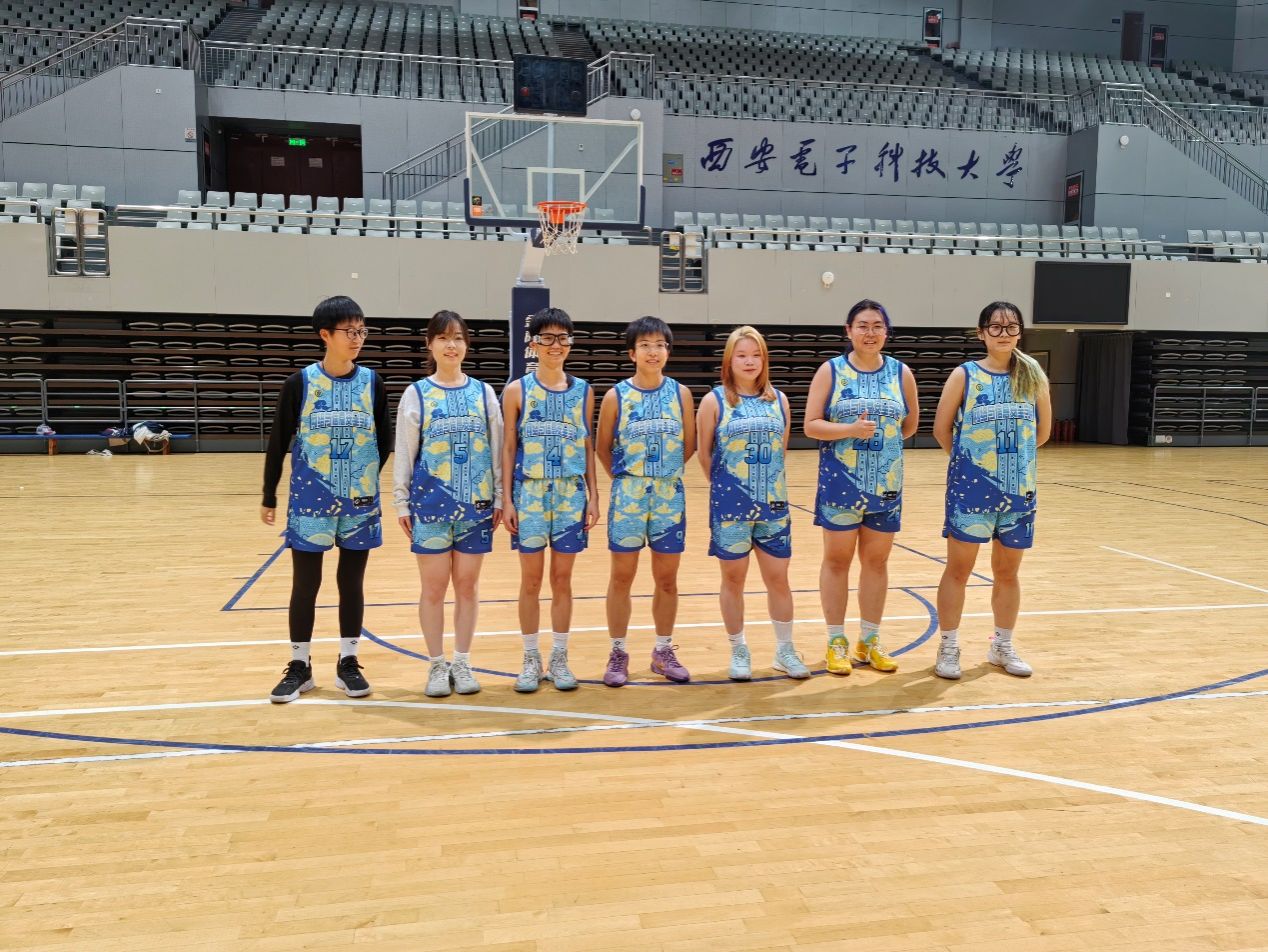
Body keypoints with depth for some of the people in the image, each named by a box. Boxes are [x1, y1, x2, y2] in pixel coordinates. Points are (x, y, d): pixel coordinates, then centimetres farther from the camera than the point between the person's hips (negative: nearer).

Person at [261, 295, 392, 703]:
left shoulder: (373, 383, 0)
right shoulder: (300, 383, -4)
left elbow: (384, 441, 7)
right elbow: (278, 442, 0)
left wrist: (365, 479, 2)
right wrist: (268, 497, 2)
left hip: (359, 502, 2)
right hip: (310, 501, -1)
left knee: (352, 581, 10)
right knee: (305, 583, 7)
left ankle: (348, 662, 22)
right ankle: (299, 666, 20)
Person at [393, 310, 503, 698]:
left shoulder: (483, 393, 6)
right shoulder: (417, 393, 1)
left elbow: (496, 449, 7)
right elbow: (404, 453, 1)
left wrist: (498, 497, 3)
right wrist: (402, 502, -2)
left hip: (476, 502, 1)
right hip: (432, 501, -1)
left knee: (467, 584, 8)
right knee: (434, 586, 4)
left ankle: (462, 662, 21)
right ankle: (437, 665, 17)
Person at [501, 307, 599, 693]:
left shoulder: (583, 391, 5)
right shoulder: (517, 390, -1)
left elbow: (588, 446, 8)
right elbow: (508, 447, -1)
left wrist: (593, 495, 3)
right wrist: (507, 499, -5)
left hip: (571, 494, 2)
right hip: (530, 493, -2)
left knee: (562, 579, 8)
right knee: (531, 580, 5)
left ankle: (559, 659, 19)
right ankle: (531, 660, 18)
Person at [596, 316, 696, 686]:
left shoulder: (680, 393, 0)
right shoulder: (616, 395, -4)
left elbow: (689, 444, 8)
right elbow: (602, 447, 4)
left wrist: (666, 471, 8)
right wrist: (625, 476, 6)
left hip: (670, 495, 2)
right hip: (628, 496, -1)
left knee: (667, 578, 10)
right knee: (622, 577, 5)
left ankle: (664, 651, 24)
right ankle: (618, 653, 18)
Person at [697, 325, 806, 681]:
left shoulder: (779, 400, 6)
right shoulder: (714, 401, -4)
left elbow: (782, 449, 13)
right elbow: (704, 454, 0)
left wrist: (767, 482, 10)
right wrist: (725, 487, 7)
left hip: (773, 505, 3)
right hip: (731, 505, -3)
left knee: (778, 578, 9)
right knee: (733, 579, 8)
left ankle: (785, 650, 24)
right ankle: (739, 652, 23)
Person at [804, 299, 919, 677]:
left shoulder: (902, 373, 4)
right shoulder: (831, 371, -3)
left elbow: (910, 424, 15)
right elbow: (811, 425, -8)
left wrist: (882, 438, 4)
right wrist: (850, 431, -21)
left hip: (886, 483, 3)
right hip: (840, 481, -2)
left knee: (876, 560, 10)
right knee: (837, 560, 5)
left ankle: (869, 641, 23)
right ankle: (837, 642, 16)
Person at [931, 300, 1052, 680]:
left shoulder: (1033, 375, 3)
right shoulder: (964, 375, -6)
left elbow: (1043, 431, 12)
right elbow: (942, 429, -2)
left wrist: (1013, 457, 9)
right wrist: (970, 459, 6)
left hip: (1019, 489, 3)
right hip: (972, 488, -3)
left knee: (1007, 571, 14)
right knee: (958, 569, 3)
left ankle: (1002, 646, 29)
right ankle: (948, 648, 14)